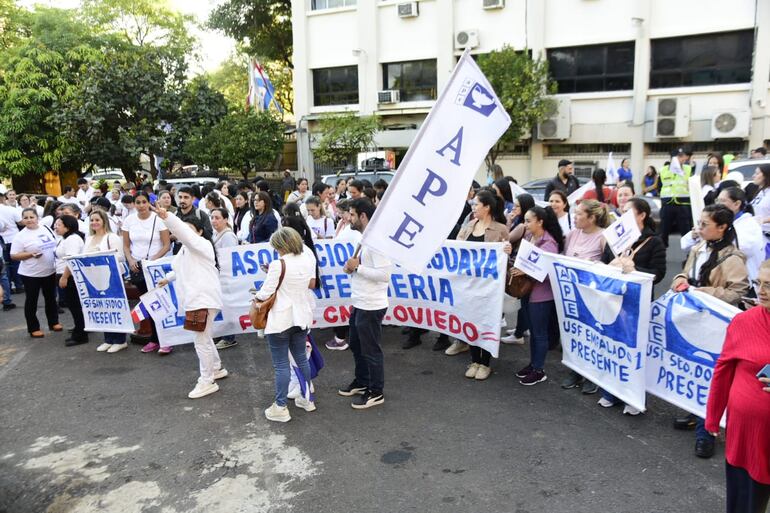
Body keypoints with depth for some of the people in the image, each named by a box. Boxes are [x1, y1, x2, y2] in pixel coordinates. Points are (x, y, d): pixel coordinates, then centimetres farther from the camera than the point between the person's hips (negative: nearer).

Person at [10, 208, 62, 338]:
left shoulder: (46, 229, 3)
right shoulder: (20, 236, -11)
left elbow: (56, 244, 15)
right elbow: (14, 256, -12)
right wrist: (31, 254, -23)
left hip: (50, 271, 4)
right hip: (30, 274, -4)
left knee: (51, 298, 16)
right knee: (31, 300, 5)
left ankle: (54, 322, 30)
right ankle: (33, 328, 14)